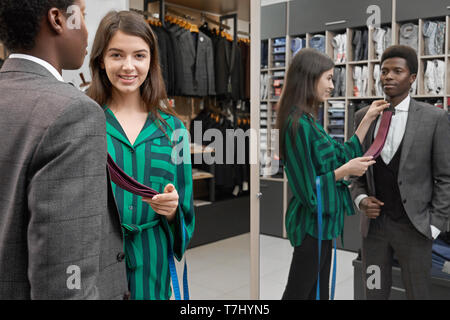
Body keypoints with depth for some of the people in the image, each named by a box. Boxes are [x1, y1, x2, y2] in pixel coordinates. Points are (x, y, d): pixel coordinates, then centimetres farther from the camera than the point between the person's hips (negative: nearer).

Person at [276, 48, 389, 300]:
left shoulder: (308, 120, 8)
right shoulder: (298, 124, -21)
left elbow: (344, 154, 15)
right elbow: (307, 189, -20)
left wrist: (368, 119, 14)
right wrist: (344, 171, -14)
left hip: (321, 222, 9)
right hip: (312, 224, -9)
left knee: (319, 292, 19)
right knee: (298, 292, 6)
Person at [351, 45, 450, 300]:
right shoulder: (363, 116, 4)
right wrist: (361, 199, -6)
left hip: (413, 226, -3)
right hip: (374, 222, 3)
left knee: (418, 293, 10)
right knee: (374, 293, 15)